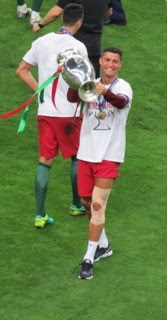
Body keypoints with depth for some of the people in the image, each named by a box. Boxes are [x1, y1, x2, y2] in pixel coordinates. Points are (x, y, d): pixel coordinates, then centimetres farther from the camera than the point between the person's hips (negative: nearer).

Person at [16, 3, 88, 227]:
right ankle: (77, 205, 30)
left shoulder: (41, 42, 4)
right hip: (69, 112, -4)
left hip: (44, 112, 4)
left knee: (45, 161, 7)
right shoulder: (77, 46, -12)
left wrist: (40, 90, 13)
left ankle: (40, 215, 3)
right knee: (77, 157, 17)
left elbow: (21, 70, 10)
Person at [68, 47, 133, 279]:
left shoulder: (123, 87, -8)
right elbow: (72, 98, -17)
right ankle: (103, 245, 35)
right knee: (87, 202, 15)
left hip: (109, 155, -5)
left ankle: (89, 259, -6)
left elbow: (121, 102, -32)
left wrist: (104, 92, -52)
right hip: (86, 153, 5)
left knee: (98, 204, -10)